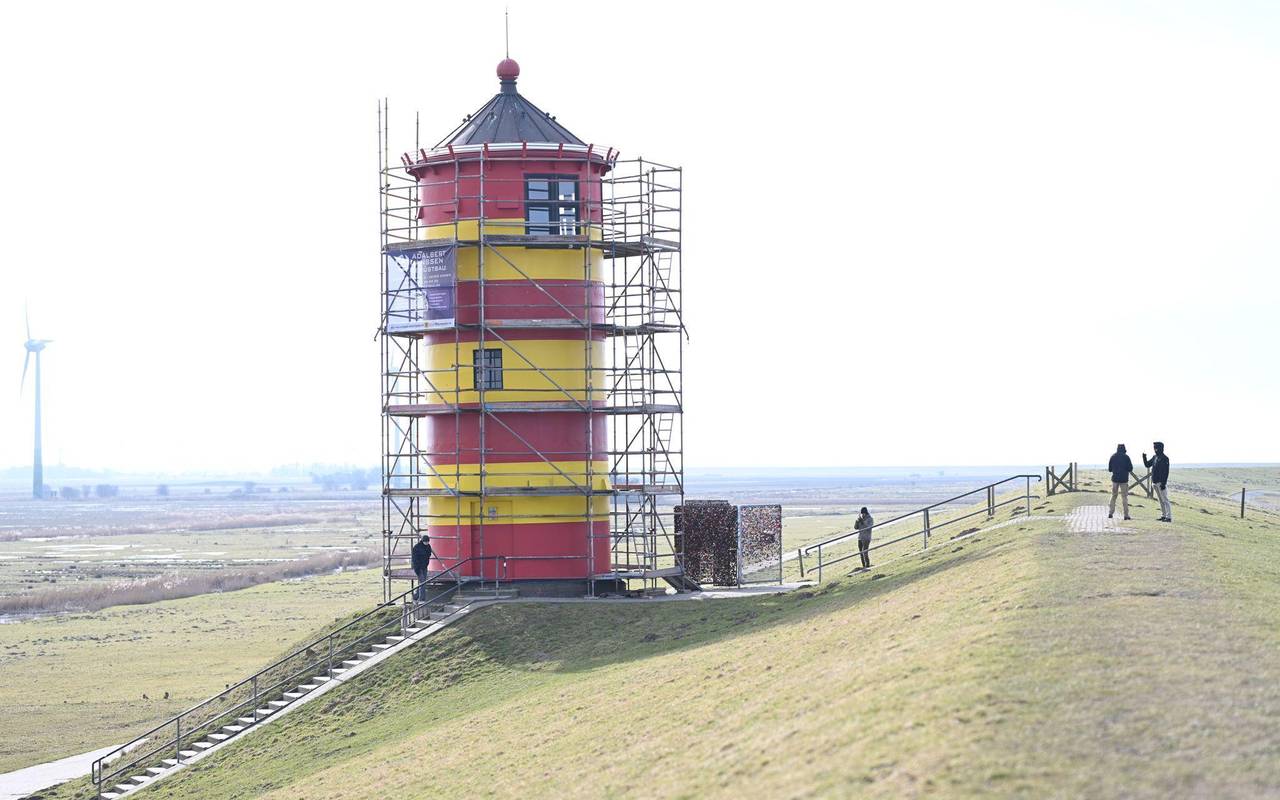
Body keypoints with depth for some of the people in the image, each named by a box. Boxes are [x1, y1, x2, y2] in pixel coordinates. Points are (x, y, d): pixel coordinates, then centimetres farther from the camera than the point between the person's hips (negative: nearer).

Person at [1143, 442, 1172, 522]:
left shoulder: (1164, 458, -11)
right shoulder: (1155, 458, 14)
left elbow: (1166, 472, -16)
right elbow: (1147, 465, 22)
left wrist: (1163, 483, -21)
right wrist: (1144, 458, 4)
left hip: (1161, 482, -8)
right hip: (1155, 482, 8)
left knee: (1165, 500, -9)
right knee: (1161, 500, 13)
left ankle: (1169, 517, -11)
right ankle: (1163, 515, 18)